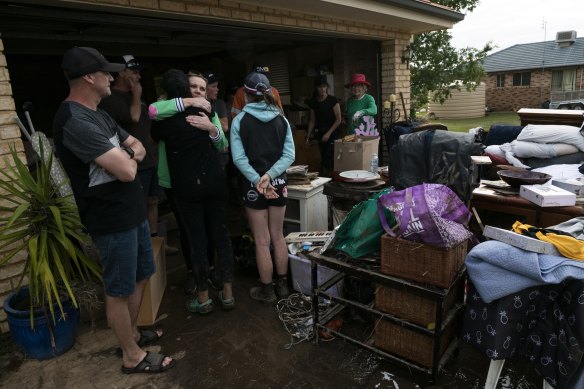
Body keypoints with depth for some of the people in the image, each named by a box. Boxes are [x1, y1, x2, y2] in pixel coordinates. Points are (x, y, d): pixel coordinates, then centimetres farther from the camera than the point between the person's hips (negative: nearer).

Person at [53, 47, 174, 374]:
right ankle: (133, 357, 24)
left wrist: (128, 155, -6)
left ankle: (132, 333, 41)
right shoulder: (74, 121, -22)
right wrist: (127, 158, -4)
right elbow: (126, 171, -27)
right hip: (112, 220, -10)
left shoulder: (99, 114, 11)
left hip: (133, 211, 10)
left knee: (141, 276, 21)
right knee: (119, 290, 6)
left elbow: (138, 147, 17)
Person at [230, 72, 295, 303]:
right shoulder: (281, 119, 1)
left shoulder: (240, 120, -7)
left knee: (262, 241, 7)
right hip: (279, 183, 3)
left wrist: (258, 181, -16)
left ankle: (267, 291, 21)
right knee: (278, 236, 17)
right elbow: (289, 155, -7)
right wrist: (269, 175, -15)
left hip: (253, 185, -3)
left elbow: (239, 158, -15)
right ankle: (282, 285, 30)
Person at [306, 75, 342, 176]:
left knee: (328, 160, -14)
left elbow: (338, 119, -7)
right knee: (323, 159, 7)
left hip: (333, 134, -5)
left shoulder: (332, 100, -6)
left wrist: (328, 133, -12)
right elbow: (312, 120, 13)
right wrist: (308, 136, 9)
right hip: (320, 134, 5)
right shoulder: (313, 102, 7)